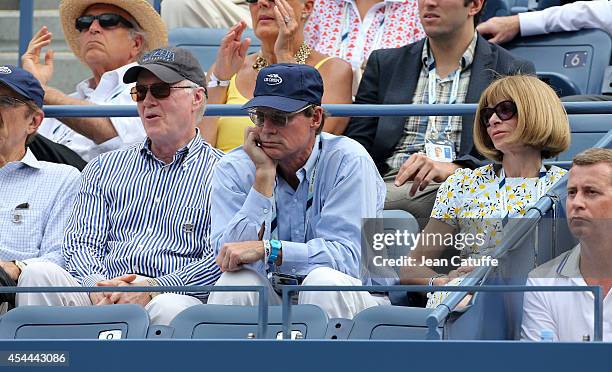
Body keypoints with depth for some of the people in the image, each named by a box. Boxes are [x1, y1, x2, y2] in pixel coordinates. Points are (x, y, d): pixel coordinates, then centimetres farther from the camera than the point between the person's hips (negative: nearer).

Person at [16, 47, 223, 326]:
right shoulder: (104, 168, 26)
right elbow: (80, 242, 14)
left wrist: (153, 290, -17)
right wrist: (97, 285, -11)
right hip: (97, 299, 4)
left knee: (169, 308, -40)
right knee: (38, 275, -25)